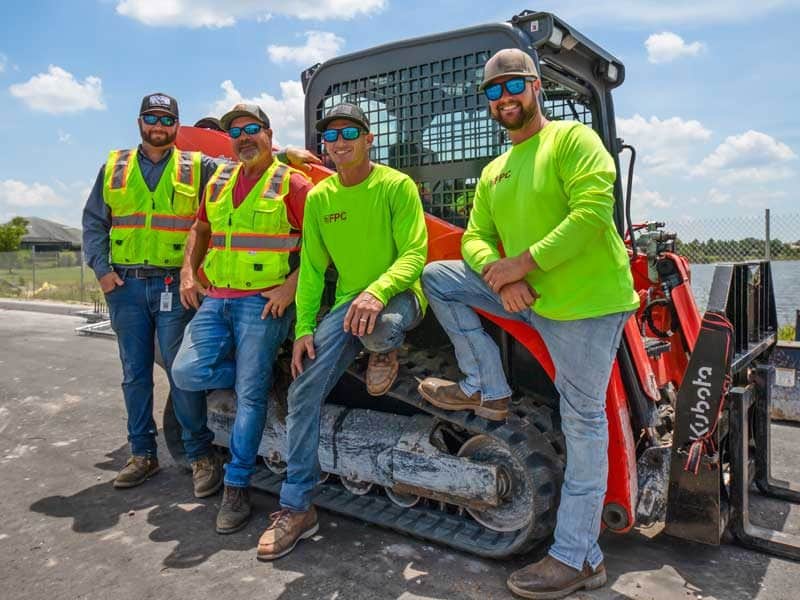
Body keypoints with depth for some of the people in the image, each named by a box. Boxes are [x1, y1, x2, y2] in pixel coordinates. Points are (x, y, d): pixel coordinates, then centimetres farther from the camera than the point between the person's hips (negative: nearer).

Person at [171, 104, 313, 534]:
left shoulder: (291, 183, -3)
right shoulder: (218, 181, 17)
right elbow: (200, 230, 27)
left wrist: (292, 286, -17)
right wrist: (188, 272, 12)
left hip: (263, 302, -6)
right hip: (215, 300, 6)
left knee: (250, 394, -4)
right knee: (187, 373, -6)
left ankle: (236, 488, 9)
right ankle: (260, 375, 18)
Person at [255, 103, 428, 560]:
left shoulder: (397, 186, -7)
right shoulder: (318, 198, 8)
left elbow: (414, 254, -14)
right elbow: (312, 268, 9)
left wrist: (378, 291, -33)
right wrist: (304, 328, -1)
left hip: (397, 295, -4)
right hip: (348, 302, 5)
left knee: (379, 328, -42)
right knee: (304, 393, -8)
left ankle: (387, 351, 0)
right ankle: (297, 508, 5)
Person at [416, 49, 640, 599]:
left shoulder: (573, 139, -4)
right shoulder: (492, 173, 17)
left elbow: (593, 211, -18)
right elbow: (475, 239, 10)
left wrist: (526, 261, -19)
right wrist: (499, 276, -12)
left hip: (587, 301, -7)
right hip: (527, 298, 7)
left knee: (583, 421, -2)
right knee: (437, 277, 4)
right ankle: (488, 391, 7)